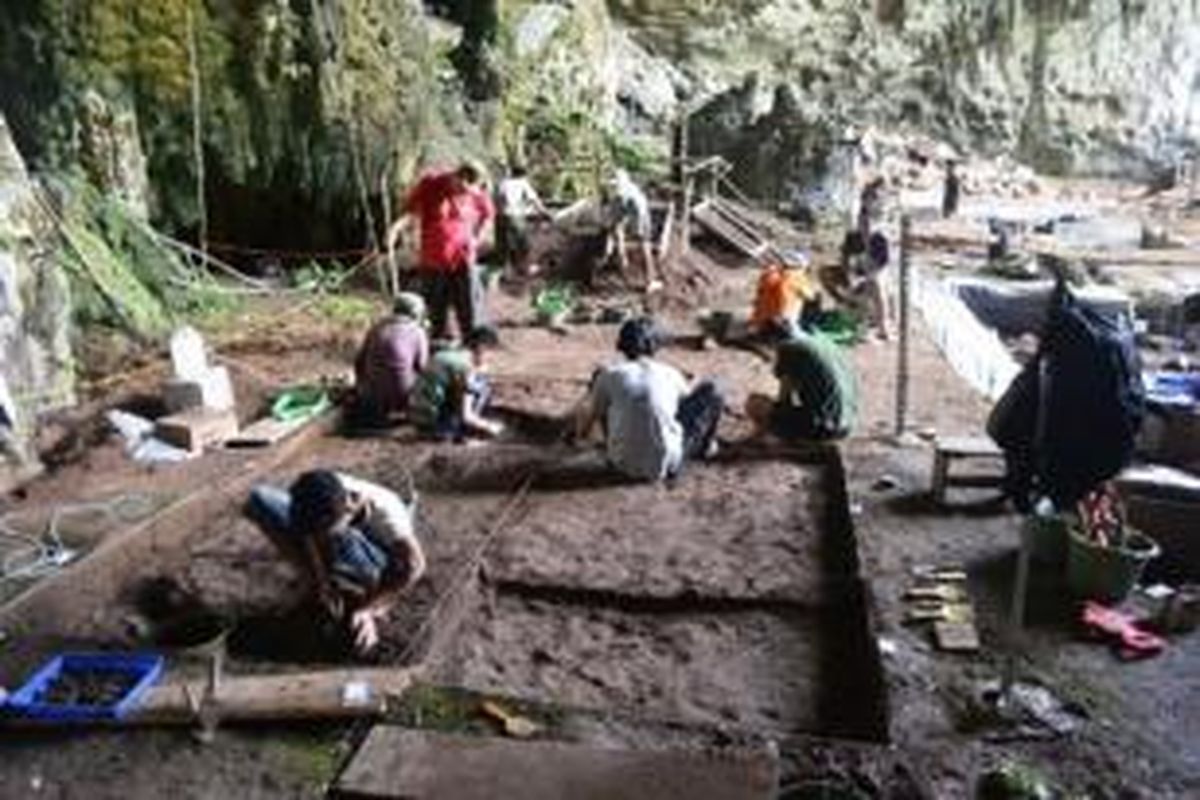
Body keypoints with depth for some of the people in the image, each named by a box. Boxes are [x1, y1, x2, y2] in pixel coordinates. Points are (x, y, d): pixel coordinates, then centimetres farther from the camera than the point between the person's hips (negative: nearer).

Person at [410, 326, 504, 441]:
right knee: (482, 386, -4)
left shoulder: (445, 353, 12)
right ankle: (461, 431, 4)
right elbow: (465, 416, -17)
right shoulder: (467, 368, -14)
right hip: (435, 422, -8)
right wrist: (488, 426, 1)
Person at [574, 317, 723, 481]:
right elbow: (690, 399, 23)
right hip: (665, 466, -1)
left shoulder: (610, 376, -4)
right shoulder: (670, 374, -2)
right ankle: (704, 445, 36)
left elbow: (583, 432, 5)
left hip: (624, 463, 1)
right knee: (710, 390, 12)